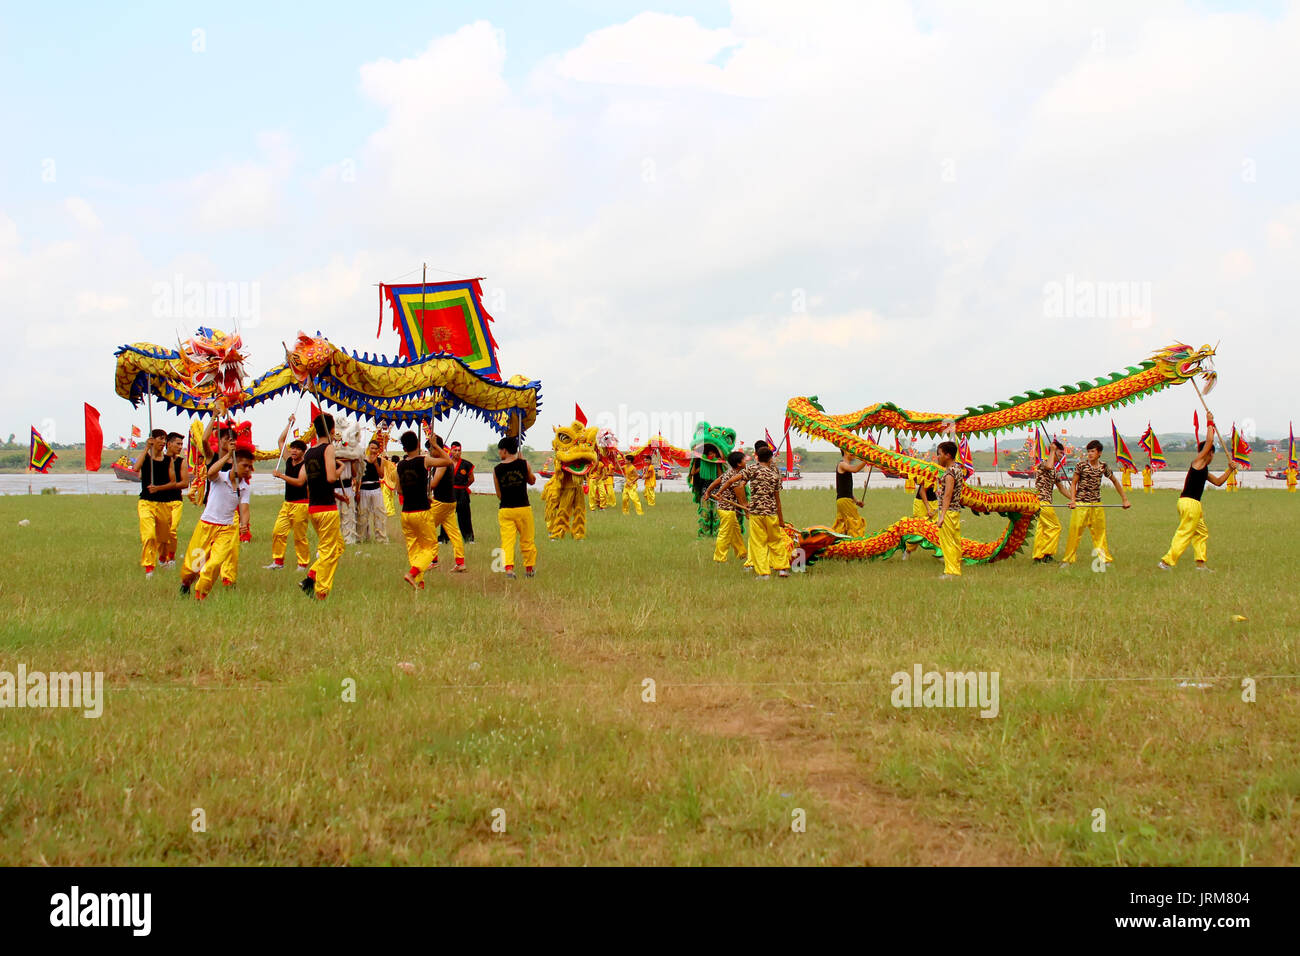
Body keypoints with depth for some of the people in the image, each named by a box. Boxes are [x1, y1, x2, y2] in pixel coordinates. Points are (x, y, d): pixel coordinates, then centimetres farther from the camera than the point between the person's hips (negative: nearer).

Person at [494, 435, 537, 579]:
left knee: (507, 540, 1)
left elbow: (499, 495, 4)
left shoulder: (497, 470, -2)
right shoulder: (524, 464, -3)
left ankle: (508, 567, -16)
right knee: (527, 540, 13)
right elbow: (532, 481, 15)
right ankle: (529, 568, 26)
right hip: (523, 508, 0)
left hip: (504, 509, 0)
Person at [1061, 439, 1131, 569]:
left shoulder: (1104, 466, 4)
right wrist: (1073, 500, -13)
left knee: (1100, 533, 7)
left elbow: (1115, 481, 18)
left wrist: (1125, 499, 17)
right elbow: (1074, 483, 1)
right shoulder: (1081, 465, -5)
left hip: (1097, 505, 3)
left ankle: (1105, 559, 16)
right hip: (1081, 504, -3)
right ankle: (1067, 560, 2)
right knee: (1075, 532, -6)